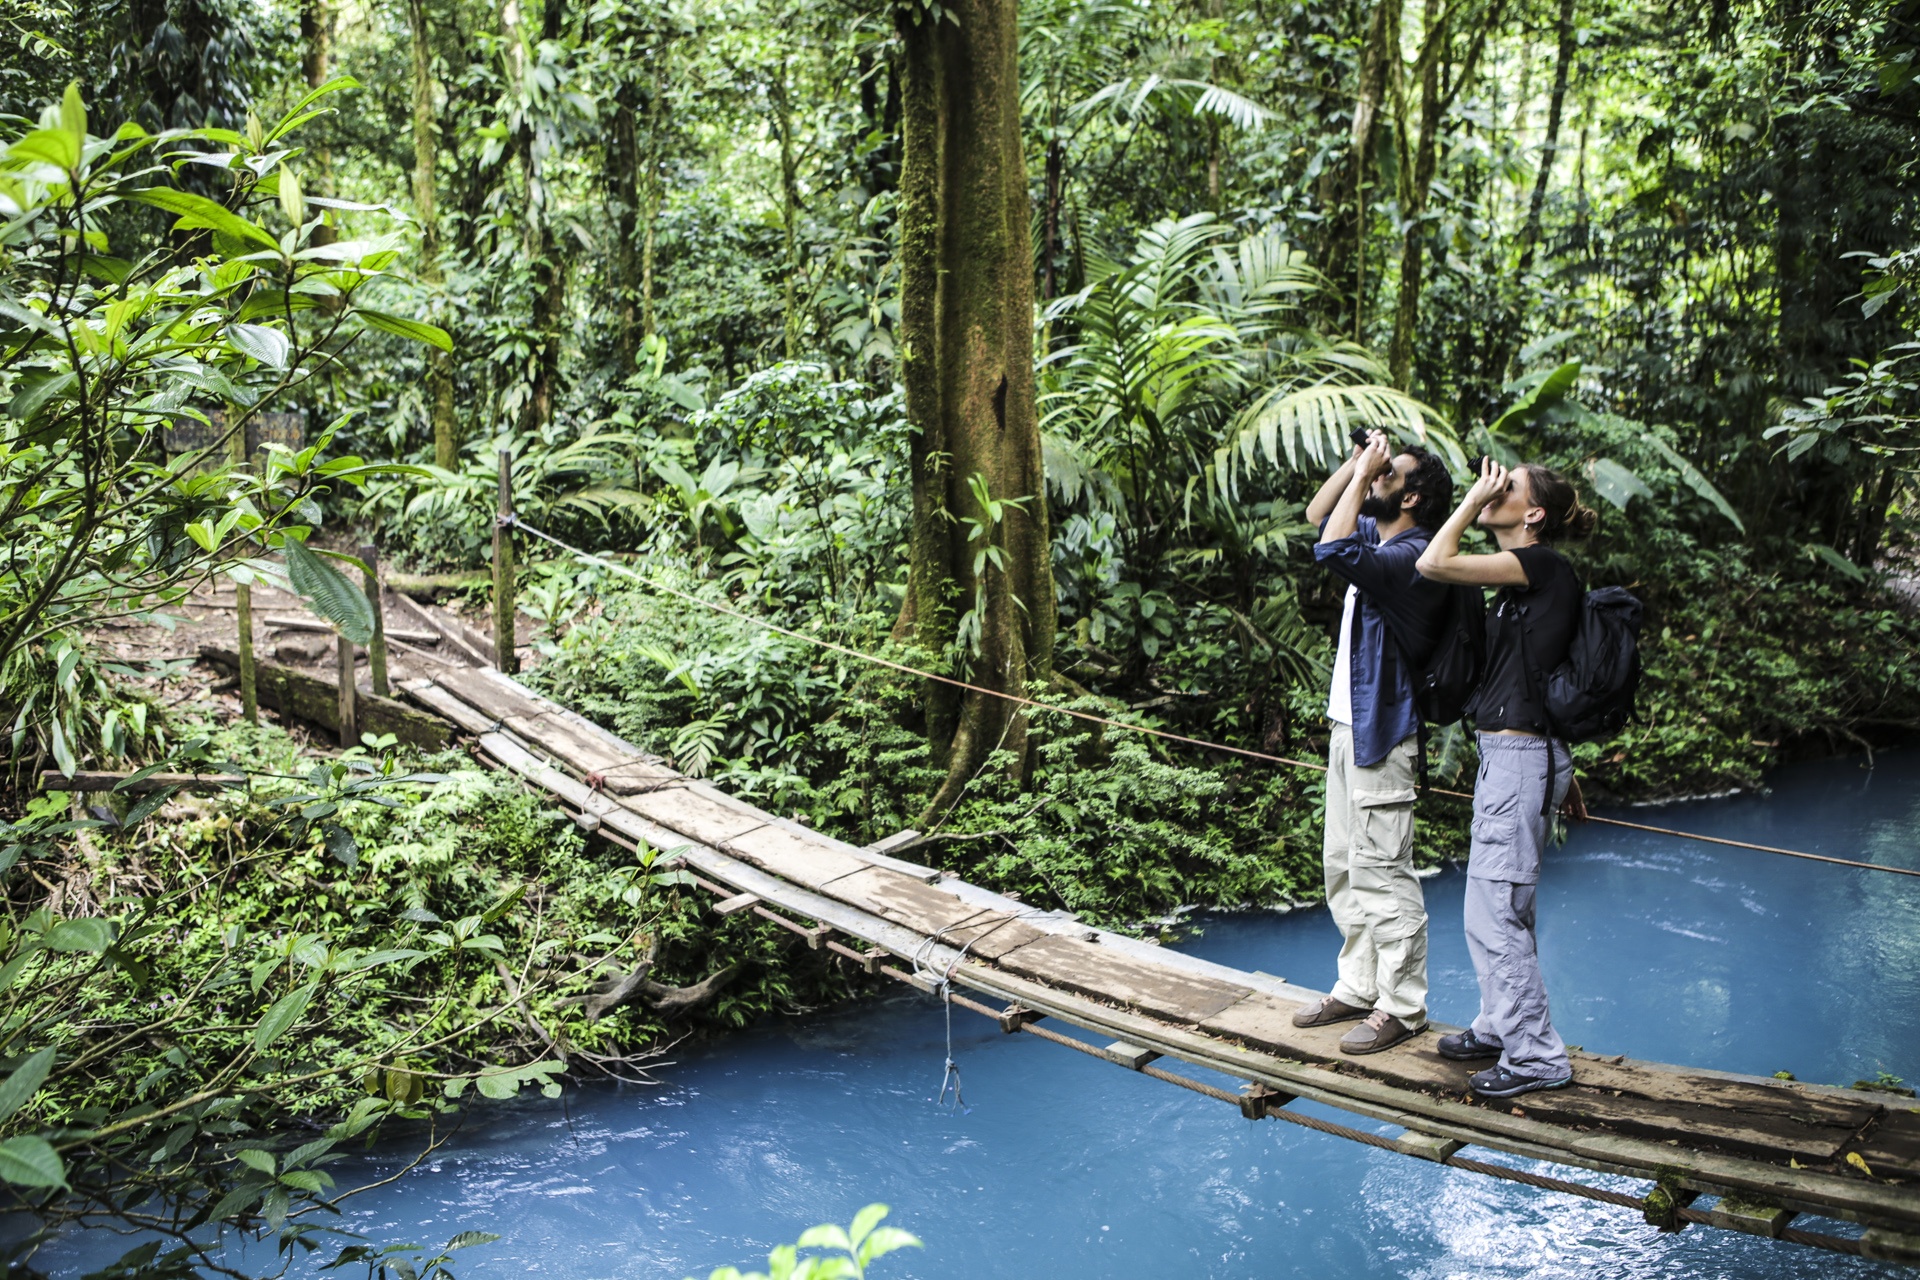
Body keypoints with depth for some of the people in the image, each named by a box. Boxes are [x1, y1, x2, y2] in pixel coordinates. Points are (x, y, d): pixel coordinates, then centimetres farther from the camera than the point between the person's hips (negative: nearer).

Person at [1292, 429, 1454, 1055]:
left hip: (1382, 734, -10)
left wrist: (1364, 475, -22)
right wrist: (1356, 463, 10)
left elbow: (1335, 550, -34)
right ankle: (1358, 987, 25)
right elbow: (1320, 515, 26)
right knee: (1344, 866, 15)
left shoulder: (1412, 555, -18)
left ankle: (1401, 1008, 4)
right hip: (1348, 724, 10)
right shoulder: (1378, 538, 11)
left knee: (1383, 873, -5)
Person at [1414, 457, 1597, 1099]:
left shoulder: (1542, 564, -13)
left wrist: (1474, 498, -9)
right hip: (1506, 755, 10)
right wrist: (1564, 778, 24)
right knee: (1503, 906, 19)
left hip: (1521, 757, -10)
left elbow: (1434, 564, -23)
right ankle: (1501, 1028, 32)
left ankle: (1536, 1055, 4)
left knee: (1494, 912, -6)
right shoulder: (1526, 580, 16)